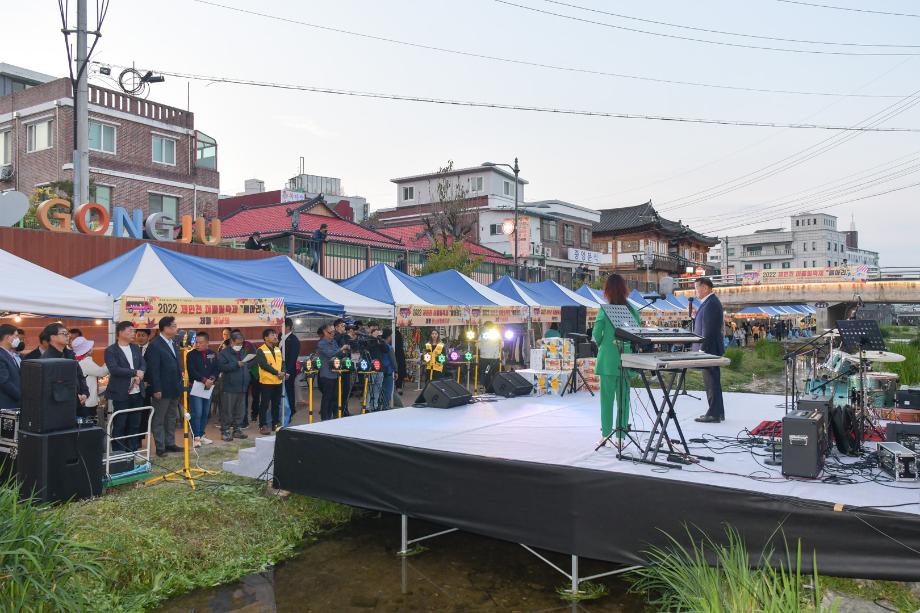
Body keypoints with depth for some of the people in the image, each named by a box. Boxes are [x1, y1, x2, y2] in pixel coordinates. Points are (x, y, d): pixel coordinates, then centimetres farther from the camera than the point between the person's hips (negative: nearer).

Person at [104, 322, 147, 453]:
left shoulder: (136, 348, 13)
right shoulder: (111, 350, -7)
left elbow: (143, 365, 7)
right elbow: (114, 369, -19)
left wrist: (138, 377, -13)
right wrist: (135, 372, -17)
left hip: (137, 393, 6)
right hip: (121, 394, -6)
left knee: (135, 424, 11)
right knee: (119, 425, 1)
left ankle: (133, 451, 19)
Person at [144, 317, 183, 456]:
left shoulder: (173, 343, 12)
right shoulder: (155, 345, -14)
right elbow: (153, 369, -17)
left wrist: (180, 385, 13)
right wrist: (156, 389, -19)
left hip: (174, 390, 8)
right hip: (162, 390, -8)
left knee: (171, 419, 15)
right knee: (159, 420, 3)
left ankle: (170, 443, 25)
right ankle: (160, 447, 9)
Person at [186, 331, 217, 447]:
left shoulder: (212, 354, 8)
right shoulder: (191, 354, -4)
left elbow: (216, 369, 6)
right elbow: (191, 371, -11)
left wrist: (212, 379, -13)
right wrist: (204, 380, -19)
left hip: (209, 387, 4)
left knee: (205, 413, 10)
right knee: (196, 413, -8)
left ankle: (201, 435, 21)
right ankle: (196, 437, -2)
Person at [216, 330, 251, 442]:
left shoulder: (243, 352, 15)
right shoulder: (224, 353, -6)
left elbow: (248, 365, 26)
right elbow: (221, 367, -19)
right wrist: (236, 364, -22)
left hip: (242, 387, 7)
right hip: (229, 388, -7)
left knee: (240, 411, 11)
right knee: (227, 411, -2)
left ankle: (237, 429, 21)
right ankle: (225, 431, 5)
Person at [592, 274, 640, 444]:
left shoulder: (604, 310, -9)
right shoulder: (633, 311, 0)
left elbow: (596, 334, -5)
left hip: (608, 359, -3)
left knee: (607, 397, 5)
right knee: (624, 397, 9)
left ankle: (606, 433, 9)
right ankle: (621, 435, 13)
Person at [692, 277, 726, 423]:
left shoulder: (710, 303, -17)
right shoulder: (710, 302, 16)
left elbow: (709, 329, -23)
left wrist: (702, 349, -22)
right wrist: (695, 316, 6)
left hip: (709, 349, -11)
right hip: (710, 349, 11)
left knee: (711, 382, -6)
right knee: (713, 382, 16)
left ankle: (714, 414, -1)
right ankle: (717, 412, 24)